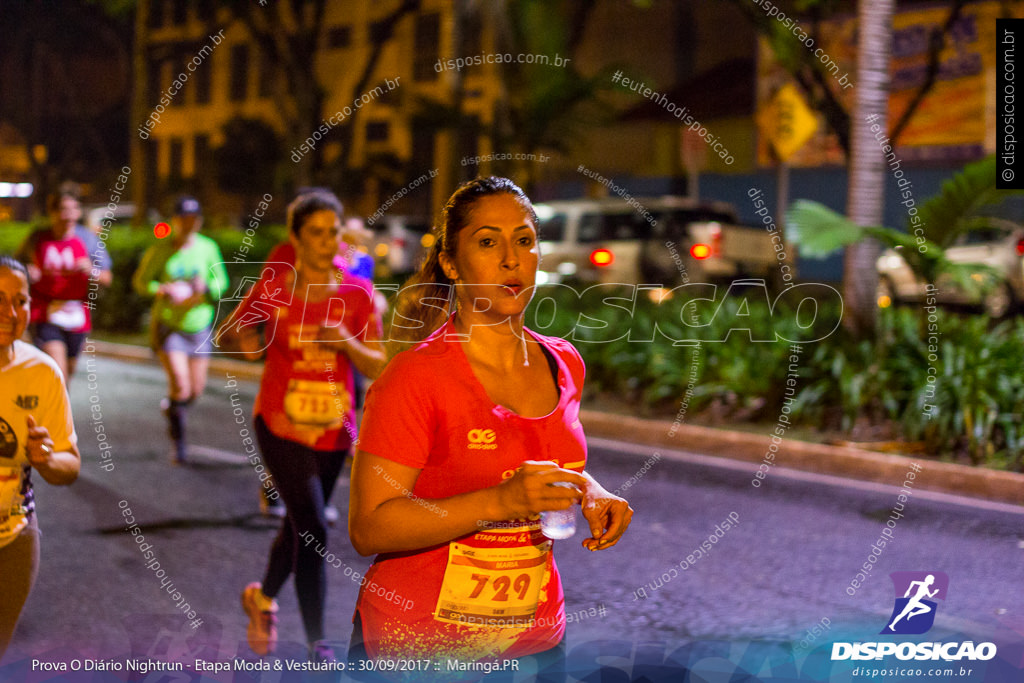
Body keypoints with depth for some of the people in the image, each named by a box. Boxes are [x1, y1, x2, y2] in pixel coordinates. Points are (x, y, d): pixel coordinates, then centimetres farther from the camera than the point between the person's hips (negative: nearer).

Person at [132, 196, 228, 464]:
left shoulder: (208, 248, -4)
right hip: (168, 325, -3)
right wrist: (163, 291, -19)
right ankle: (179, 442, 2)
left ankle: (171, 406, 44)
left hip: (199, 325, 3)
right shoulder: (159, 251, -8)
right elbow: (141, 281, 0)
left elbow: (221, 282, 3)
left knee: (196, 389, 9)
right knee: (180, 384, -15)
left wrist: (206, 287, -19)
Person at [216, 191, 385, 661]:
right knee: (312, 529, -13)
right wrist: (242, 340, -17)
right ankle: (317, 644, -2)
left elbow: (377, 367, -2)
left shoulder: (357, 293, -2)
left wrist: (346, 341, -20)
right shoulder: (274, 287, -6)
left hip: (334, 430, 3)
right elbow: (227, 331, 5)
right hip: (281, 425, -3)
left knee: (299, 525, 18)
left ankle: (263, 598, 47)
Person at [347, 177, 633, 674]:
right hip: (419, 644, -5)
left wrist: (587, 491, 0)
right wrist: (501, 502, -28)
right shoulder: (414, 376, -16)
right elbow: (368, 529, -20)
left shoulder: (564, 364, 3)